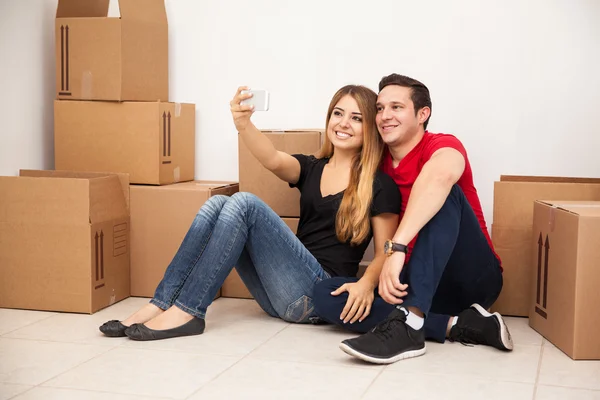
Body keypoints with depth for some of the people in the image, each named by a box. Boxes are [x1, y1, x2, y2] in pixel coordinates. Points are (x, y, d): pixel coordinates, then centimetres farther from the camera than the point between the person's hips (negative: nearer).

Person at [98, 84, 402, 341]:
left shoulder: (380, 186, 2)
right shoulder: (311, 168, 15)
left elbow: (387, 252, -1)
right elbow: (274, 161, -7)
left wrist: (367, 283, -23)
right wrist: (242, 124, -27)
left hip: (316, 295, -5)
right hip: (278, 296, 5)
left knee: (244, 204, -22)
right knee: (216, 204, -14)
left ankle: (186, 312, -23)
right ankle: (161, 304, -19)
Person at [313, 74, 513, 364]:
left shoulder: (442, 145, -10)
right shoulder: (380, 163, 11)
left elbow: (442, 172, -36)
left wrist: (397, 248, -46)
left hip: (474, 279, -5)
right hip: (418, 285, 6)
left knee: (443, 192, -27)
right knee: (325, 294, -14)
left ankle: (408, 323, -39)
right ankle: (457, 325, -21)